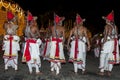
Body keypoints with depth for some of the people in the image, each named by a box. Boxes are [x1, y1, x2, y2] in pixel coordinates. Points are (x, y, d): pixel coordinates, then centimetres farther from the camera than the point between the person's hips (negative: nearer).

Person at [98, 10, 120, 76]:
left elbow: (106, 36, -16)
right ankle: (109, 71, 12)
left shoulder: (107, 26, -10)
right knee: (111, 57, 9)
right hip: (114, 43, 7)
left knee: (103, 57, 3)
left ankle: (102, 71, 3)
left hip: (108, 42, -7)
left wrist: (103, 44, -14)